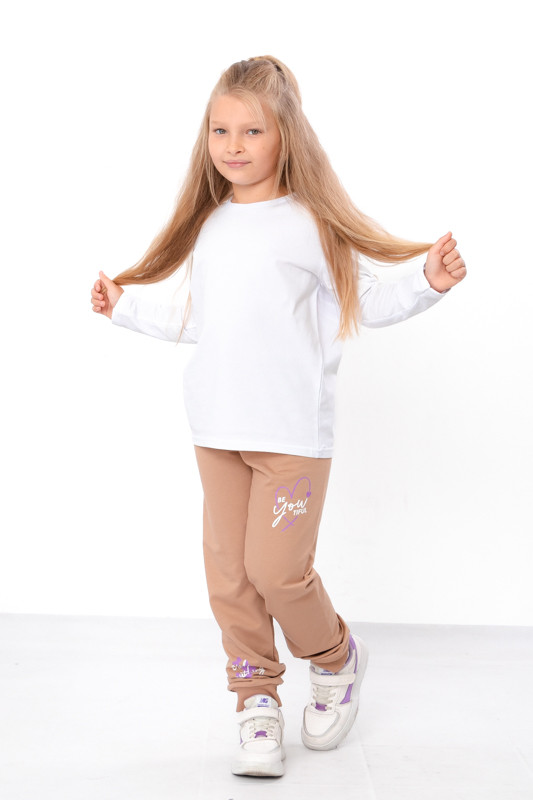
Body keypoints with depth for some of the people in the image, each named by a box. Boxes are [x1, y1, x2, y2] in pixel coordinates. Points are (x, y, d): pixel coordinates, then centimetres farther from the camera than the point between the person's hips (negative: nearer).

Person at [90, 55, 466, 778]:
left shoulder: (310, 222, -3)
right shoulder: (207, 226, 14)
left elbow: (368, 301, -1)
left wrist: (428, 283, -17)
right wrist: (127, 309, 27)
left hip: (293, 432, -5)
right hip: (217, 432, 5)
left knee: (277, 568, -7)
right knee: (228, 573, 6)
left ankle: (337, 659, 24)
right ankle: (257, 699, 23)